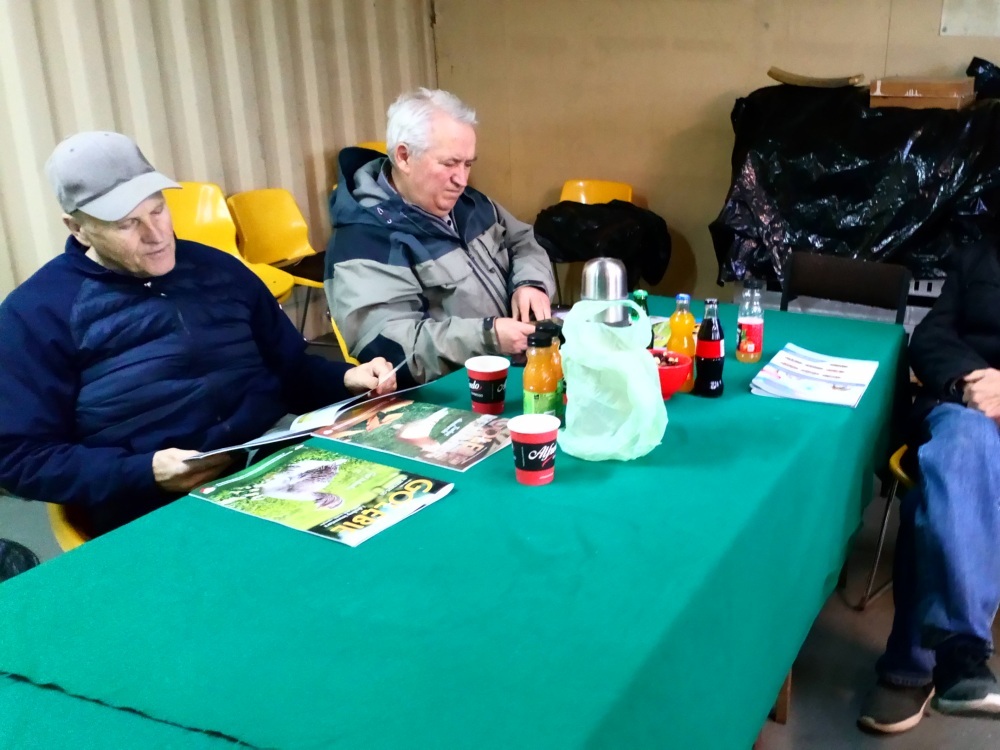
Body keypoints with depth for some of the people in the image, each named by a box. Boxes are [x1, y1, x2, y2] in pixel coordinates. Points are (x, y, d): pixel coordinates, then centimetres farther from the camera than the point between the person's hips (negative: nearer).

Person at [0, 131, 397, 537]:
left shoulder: (217, 268, 16)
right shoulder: (36, 311, 3)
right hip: (157, 509, -5)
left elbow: (292, 368, 23)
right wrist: (145, 472, -14)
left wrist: (347, 378, 1)